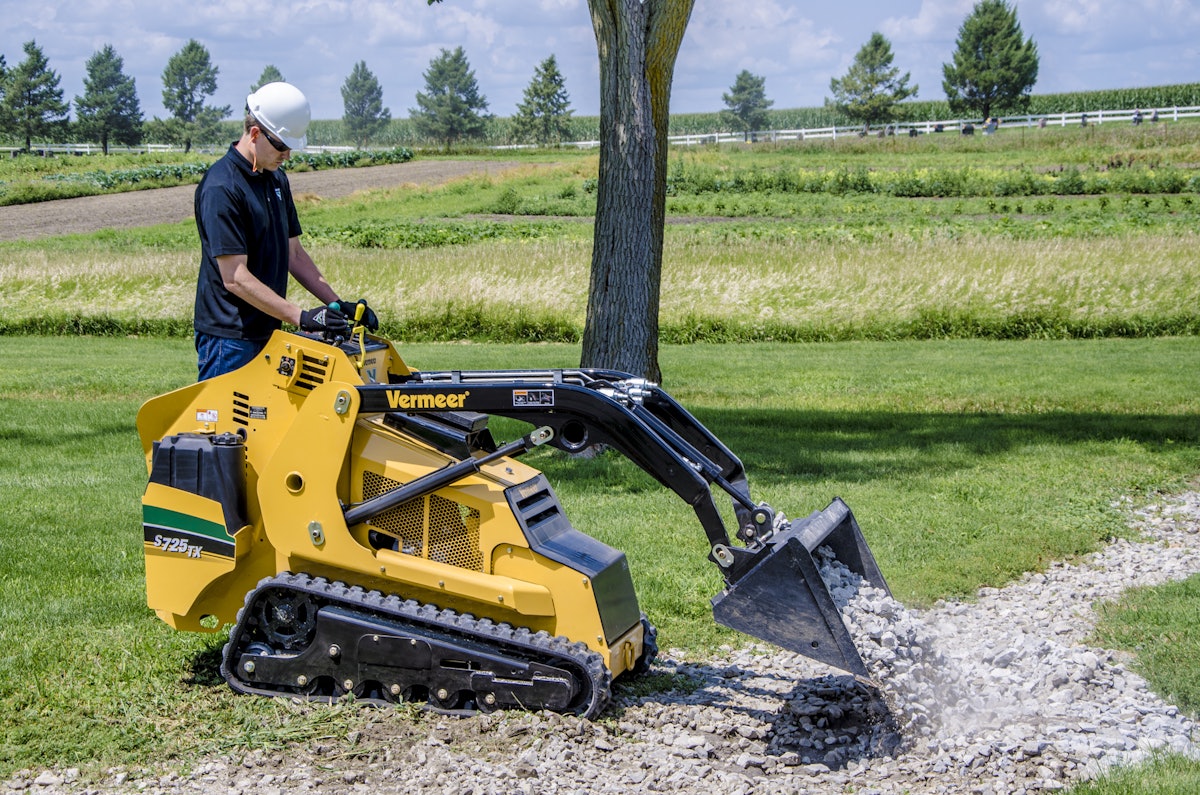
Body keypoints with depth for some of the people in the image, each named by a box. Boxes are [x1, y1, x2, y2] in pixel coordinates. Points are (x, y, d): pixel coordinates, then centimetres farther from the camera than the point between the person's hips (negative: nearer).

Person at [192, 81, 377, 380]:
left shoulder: (277, 179, 13)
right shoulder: (221, 188, -16)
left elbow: (294, 253, 18)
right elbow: (235, 278, -21)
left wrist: (336, 304, 6)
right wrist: (301, 317, -25)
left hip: (267, 331, 8)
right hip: (229, 338, -8)